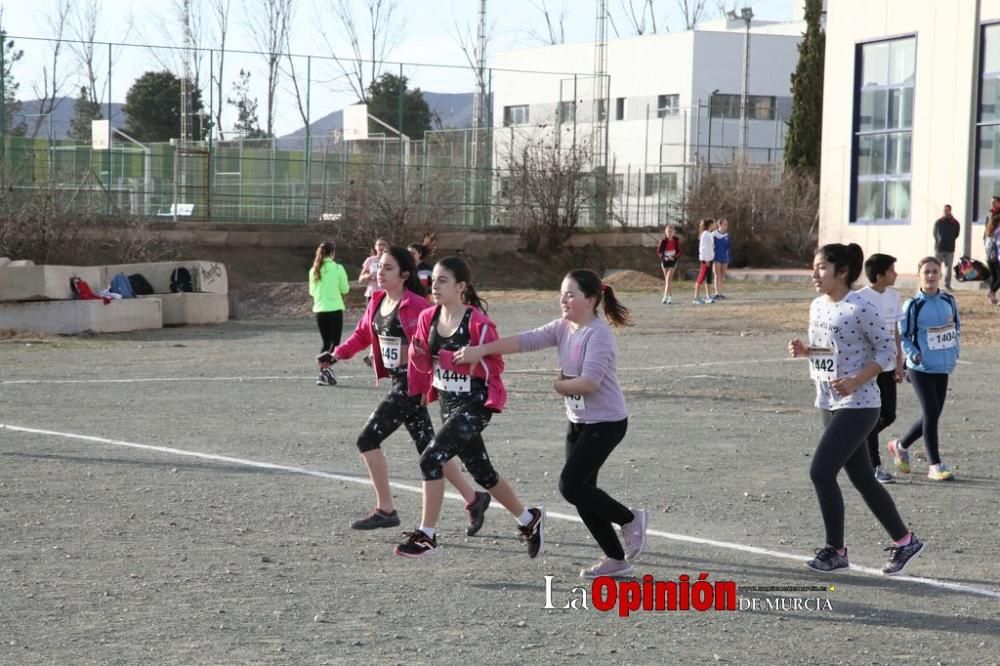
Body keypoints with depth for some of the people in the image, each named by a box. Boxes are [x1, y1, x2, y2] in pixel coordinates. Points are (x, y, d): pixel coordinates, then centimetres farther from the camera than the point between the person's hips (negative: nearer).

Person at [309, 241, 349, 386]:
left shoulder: (314, 270, 4)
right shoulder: (338, 269, -9)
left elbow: (312, 291, 12)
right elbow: (345, 290, -3)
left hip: (319, 310, 5)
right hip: (335, 309, -4)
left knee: (326, 343, 15)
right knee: (335, 342, 0)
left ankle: (323, 373, 10)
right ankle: (327, 370, -19)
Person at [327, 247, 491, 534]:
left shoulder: (416, 306, -17)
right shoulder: (377, 302, 7)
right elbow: (362, 334, 16)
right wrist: (338, 354, 4)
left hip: (413, 382, -8)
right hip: (398, 381, 8)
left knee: (368, 439, -8)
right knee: (427, 448, 13)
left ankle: (385, 511, 3)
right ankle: (474, 499, 24)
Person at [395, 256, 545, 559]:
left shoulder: (477, 322, -18)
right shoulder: (428, 318, 1)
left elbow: (495, 364, -12)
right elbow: (424, 364, 9)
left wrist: (466, 361, -26)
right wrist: (418, 353, -13)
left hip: (475, 405, -8)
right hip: (448, 403, 8)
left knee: (431, 459, -18)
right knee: (482, 472, 18)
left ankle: (426, 536, -9)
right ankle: (529, 520, 37)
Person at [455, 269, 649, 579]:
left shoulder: (598, 333, -19)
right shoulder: (563, 327, 5)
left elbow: (589, 382, -26)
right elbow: (526, 340, -4)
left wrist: (558, 385, -10)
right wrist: (481, 350, -14)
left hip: (606, 422, -9)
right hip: (578, 422, 9)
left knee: (571, 486, -14)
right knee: (580, 492, 7)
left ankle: (630, 519, 7)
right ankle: (617, 559, 16)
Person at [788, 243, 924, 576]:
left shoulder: (859, 309, -16)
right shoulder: (817, 307, 8)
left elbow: (887, 349, -13)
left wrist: (856, 381, -23)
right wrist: (804, 350, 0)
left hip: (857, 405, -9)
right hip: (829, 404, 9)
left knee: (821, 472, -14)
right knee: (862, 479, 13)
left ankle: (835, 550, 0)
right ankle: (904, 541, 26)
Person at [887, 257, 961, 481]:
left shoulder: (948, 301, 4)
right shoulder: (913, 305, -9)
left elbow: (956, 327, 18)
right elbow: (901, 336, -4)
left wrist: (955, 350, 5)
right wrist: (913, 354, -16)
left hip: (942, 368, 6)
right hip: (921, 368, -5)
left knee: (932, 415, 10)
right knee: (931, 413, -10)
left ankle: (900, 445, 32)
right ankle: (935, 466, -3)